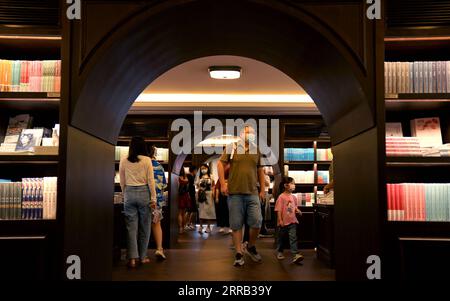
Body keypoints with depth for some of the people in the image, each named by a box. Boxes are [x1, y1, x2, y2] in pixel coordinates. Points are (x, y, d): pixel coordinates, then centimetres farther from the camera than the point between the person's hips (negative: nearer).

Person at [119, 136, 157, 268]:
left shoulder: (124, 161, 2)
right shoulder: (147, 160, -5)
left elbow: (122, 182, 7)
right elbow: (150, 181, -5)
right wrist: (153, 198, -1)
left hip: (129, 194, 2)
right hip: (144, 193, -2)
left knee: (131, 227, 5)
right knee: (144, 227, 10)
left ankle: (132, 258, 0)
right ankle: (143, 257, 18)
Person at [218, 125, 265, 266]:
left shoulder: (256, 151, 12)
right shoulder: (232, 148, 3)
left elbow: (260, 171, 17)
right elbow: (220, 164, 2)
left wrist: (262, 189, 13)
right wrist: (223, 184, -5)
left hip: (252, 193, 2)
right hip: (235, 193, -2)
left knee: (257, 222, -3)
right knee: (236, 224, 2)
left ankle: (251, 247, 22)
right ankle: (239, 253, 12)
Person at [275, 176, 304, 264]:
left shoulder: (293, 197, 5)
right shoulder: (281, 197, -12)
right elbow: (278, 210, -12)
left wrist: (298, 211, -3)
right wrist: (280, 220, -15)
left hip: (292, 221, 4)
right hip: (283, 222, -3)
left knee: (293, 238, -5)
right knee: (280, 237, 13)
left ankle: (295, 255, -10)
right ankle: (279, 252, 31)